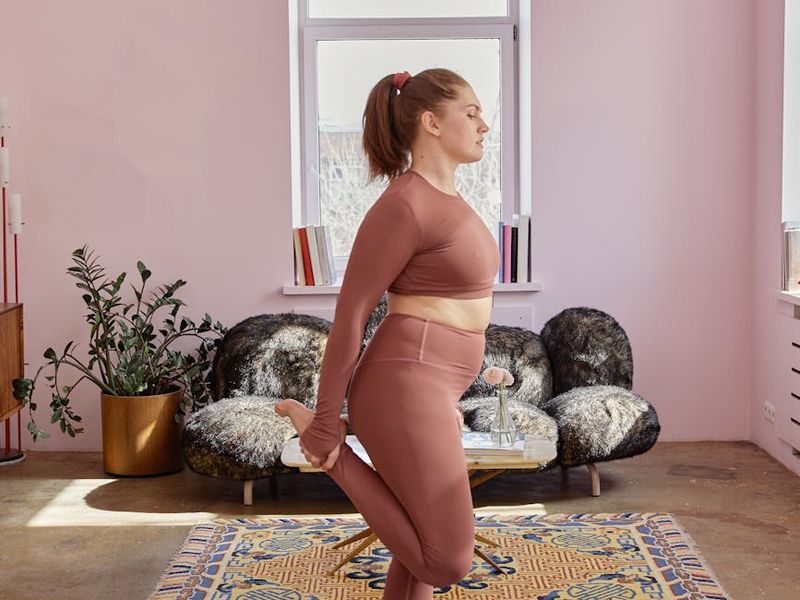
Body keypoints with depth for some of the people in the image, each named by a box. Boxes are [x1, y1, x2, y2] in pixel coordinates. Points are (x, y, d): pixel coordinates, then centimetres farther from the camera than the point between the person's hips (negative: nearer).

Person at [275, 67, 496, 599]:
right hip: (403, 392, -10)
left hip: (428, 389, 10)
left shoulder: (443, 198, 14)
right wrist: (325, 425, -11)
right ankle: (322, 441, 3)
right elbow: (350, 314, -14)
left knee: (425, 557, 15)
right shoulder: (402, 206, -16)